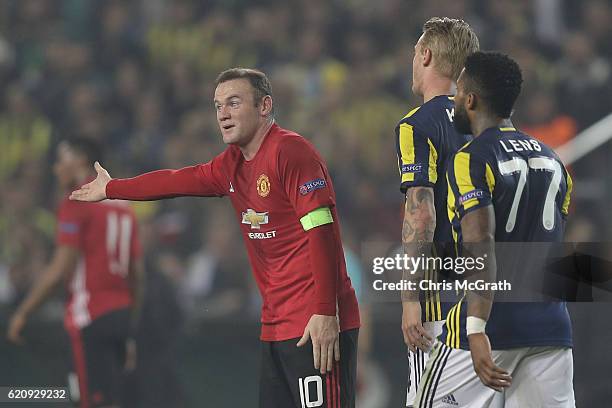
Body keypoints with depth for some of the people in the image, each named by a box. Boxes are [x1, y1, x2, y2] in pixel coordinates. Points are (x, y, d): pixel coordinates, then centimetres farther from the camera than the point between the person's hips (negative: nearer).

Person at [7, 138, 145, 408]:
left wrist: (22, 314, -7)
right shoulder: (122, 205, 18)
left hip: (92, 316, -8)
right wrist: (131, 333, 23)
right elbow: (137, 276, 18)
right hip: (122, 313, 8)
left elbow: (60, 270, -13)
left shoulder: (76, 203, -7)